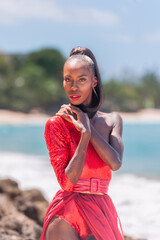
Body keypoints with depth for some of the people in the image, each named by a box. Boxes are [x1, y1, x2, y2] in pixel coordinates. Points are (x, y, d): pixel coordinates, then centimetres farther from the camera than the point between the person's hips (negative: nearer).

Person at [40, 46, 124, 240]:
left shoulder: (112, 121, 7)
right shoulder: (56, 124, -6)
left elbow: (115, 163, -11)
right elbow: (67, 181, -13)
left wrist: (86, 124, -8)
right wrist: (85, 134, -19)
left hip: (103, 216, 4)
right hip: (68, 217, -3)